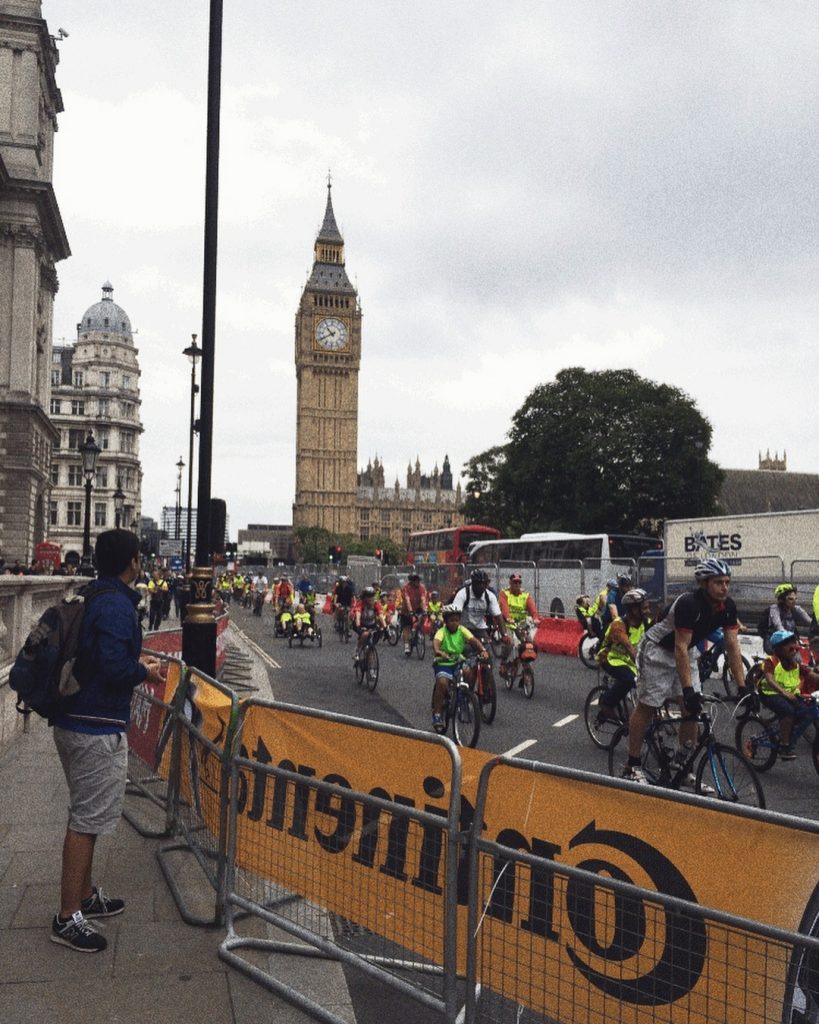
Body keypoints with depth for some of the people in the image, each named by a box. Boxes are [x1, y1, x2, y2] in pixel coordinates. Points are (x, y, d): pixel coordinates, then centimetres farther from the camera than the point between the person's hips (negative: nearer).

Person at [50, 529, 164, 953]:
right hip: (97, 729, -10)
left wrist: (136, 663, 14)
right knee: (87, 821, 0)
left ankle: (86, 895, 34)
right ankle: (68, 918, 9)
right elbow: (114, 667, -25)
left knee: (84, 816, 20)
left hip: (72, 722, 10)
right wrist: (144, 671, -7)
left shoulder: (90, 597, 9)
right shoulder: (117, 605, -19)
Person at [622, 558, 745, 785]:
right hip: (657, 650, -7)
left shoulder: (727, 607, -12)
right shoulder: (689, 604, -33)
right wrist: (688, 690, -35)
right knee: (647, 707, -2)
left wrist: (743, 687, -12)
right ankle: (632, 767, 7)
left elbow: (732, 647, -8)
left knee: (692, 709, 0)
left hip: (685, 652, 7)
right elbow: (681, 648, -33)